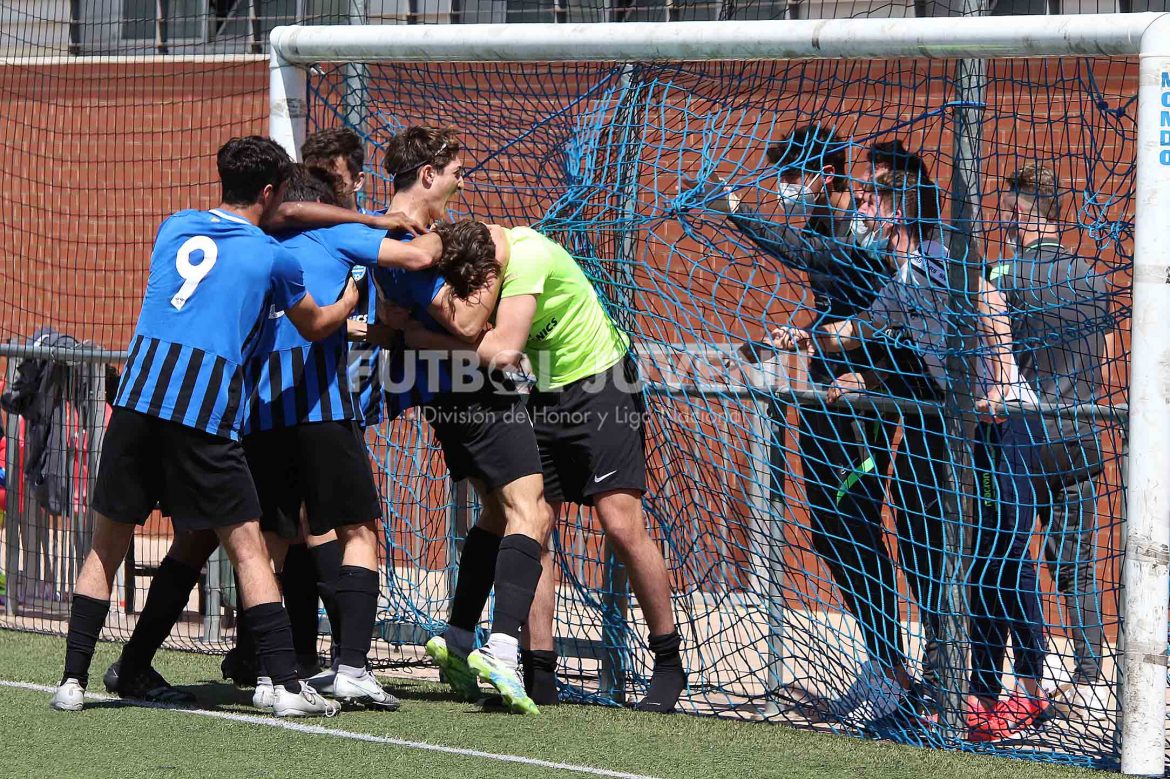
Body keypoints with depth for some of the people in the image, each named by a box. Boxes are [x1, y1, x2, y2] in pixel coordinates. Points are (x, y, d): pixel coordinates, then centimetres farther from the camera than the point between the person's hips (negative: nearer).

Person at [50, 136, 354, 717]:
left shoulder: (174, 228, 18)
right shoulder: (272, 257, 7)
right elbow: (316, 326, 24)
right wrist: (351, 299, 44)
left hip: (138, 396, 3)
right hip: (205, 413, -3)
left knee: (108, 543, 12)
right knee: (246, 546, 1)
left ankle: (73, 680, 8)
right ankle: (286, 685, -5)